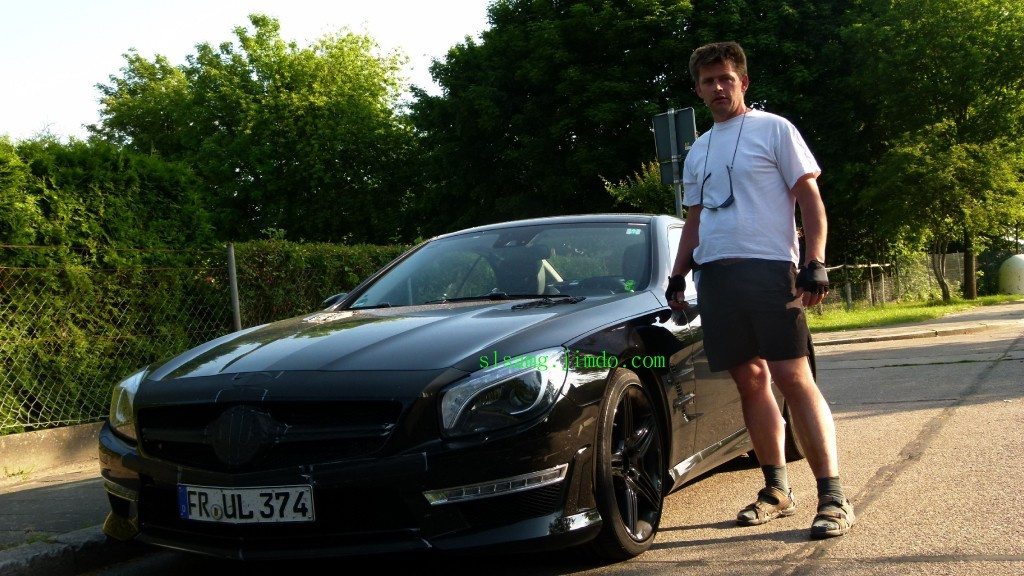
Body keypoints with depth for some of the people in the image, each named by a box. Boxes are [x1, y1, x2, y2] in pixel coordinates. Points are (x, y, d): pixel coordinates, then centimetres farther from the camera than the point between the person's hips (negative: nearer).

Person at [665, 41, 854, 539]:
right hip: (714, 274, 6)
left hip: (768, 268, -6)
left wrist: (815, 262, -12)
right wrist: (677, 275, 18)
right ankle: (777, 489, 13)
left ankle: (832, 496, -11)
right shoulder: (698, 152, 22)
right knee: (750, 381, 5)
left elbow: (810, 198, -1)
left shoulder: (774, 129, 4)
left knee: (792, 378, -12)